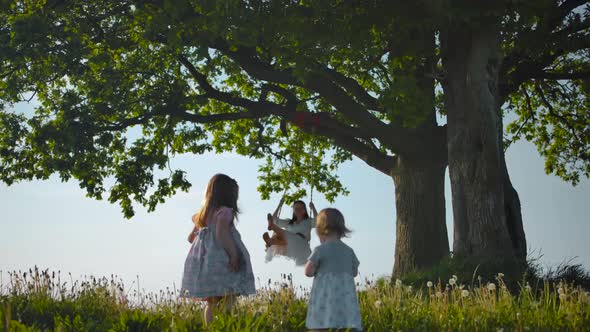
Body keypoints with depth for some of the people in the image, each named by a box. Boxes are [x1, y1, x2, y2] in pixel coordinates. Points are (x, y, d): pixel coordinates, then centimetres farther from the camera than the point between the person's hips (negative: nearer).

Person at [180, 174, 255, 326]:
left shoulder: (204, 214, 17)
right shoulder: (224, 211, -9)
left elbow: (191, 237, 22)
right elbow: (222, 233, -24)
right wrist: (234, 255, -21)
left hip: (205, 264, 8)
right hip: (222, 263, -8)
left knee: (211, 305, 12)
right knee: (227, 305, -8)